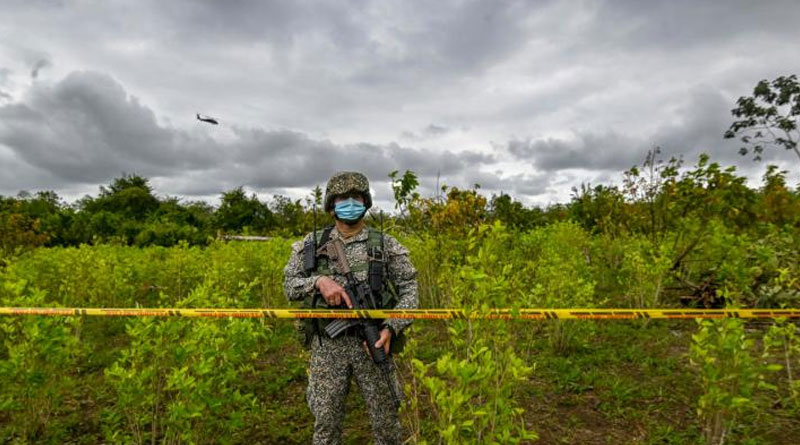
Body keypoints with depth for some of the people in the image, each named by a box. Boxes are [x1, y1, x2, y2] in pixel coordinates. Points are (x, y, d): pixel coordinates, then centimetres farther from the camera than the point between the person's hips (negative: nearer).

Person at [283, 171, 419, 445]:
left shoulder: (386, 245, 0)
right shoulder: (311, 244, 4)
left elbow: (409, 290, -2)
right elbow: (290, 286, 4)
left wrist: (391, 328, -18)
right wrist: (318, 281, -17)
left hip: (371, 343, 0)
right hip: (327, 346, 1)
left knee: (386, 421, 9)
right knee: (326, 422, 10)